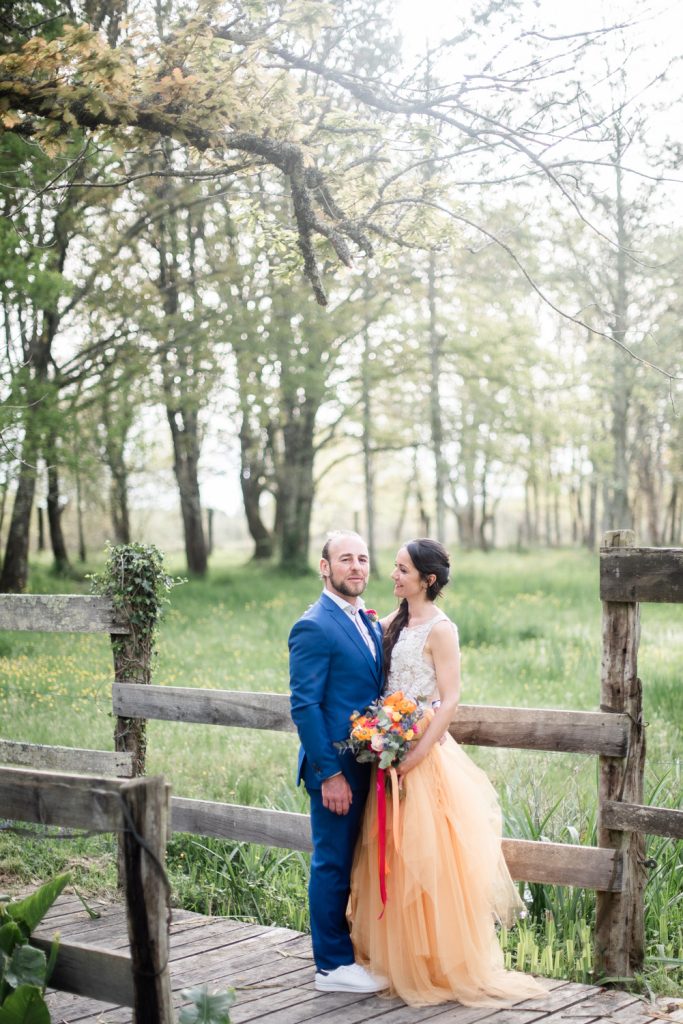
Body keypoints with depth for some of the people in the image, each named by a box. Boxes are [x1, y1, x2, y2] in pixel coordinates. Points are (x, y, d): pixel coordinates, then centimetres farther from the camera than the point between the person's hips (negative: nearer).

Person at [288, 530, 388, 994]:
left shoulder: (371, 623, 13)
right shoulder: (314, 627, -14)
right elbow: (304, 706, -17)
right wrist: (329, 773, -19)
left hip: (371, 766, 8)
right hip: (338, 769, -8)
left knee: (356, 863, 16)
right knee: (333, 864, 1)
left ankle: (352, 950, 28)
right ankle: (333, 966, 12)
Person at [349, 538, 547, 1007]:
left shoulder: (440, 629, -11)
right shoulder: (394, 622, 10)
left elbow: (450, 701, -16)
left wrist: (415, 755, -20)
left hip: (425, 752, -7)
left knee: (424, 858, -2)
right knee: (393, 858, 13)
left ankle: (442, 964, 12)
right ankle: (402, 957, 26)